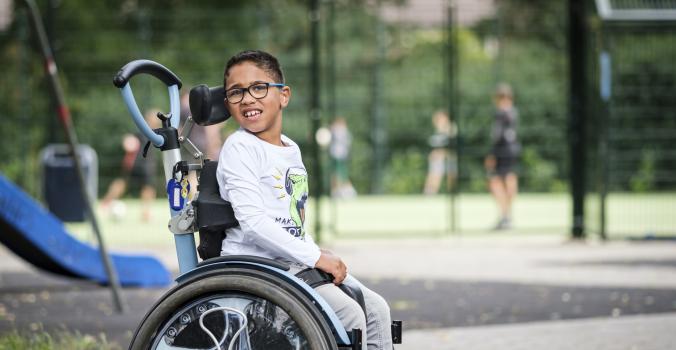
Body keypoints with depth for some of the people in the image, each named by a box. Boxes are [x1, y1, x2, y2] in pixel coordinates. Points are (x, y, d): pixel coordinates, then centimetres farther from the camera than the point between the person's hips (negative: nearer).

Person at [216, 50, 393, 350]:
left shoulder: (291, 150, 16)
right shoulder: (240, 147, -10)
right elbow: (252, 220, -20)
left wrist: (320, 253, 5)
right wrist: (315, 257, -19)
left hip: (294, 263, 9)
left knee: (376, 309, 2)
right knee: (349, 314, -21)